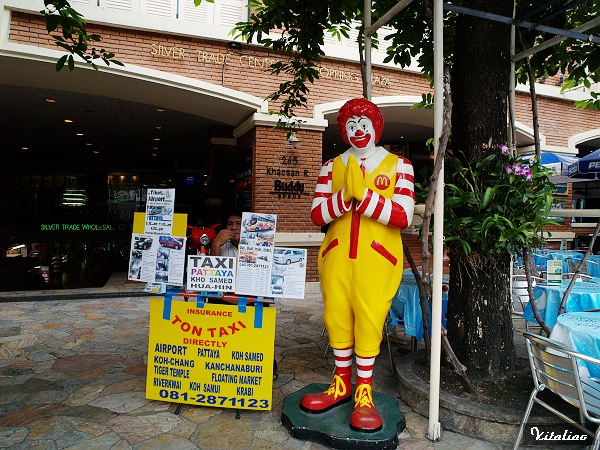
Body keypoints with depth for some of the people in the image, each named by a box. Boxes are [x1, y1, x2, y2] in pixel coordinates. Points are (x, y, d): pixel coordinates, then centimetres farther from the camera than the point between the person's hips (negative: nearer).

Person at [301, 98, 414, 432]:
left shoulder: (398, 165, 4)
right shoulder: (331, 166, 10)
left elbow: (404, 217, -9)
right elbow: (317, 215, 0)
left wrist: (362, 194, -18)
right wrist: (345, 195, -18)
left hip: (378, 256, -2)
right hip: (337, 253, 3)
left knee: (369, 319, -2)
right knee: (337, 317, 7)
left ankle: (364, 393, 18)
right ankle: (341, 386, 28)